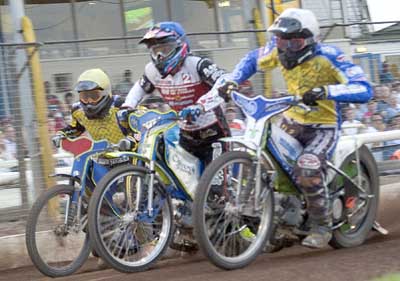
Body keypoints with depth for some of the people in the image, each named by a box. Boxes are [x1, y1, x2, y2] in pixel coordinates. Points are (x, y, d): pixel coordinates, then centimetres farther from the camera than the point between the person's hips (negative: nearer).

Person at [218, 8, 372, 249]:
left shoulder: (328, 56, -25)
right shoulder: (279, 50, -8)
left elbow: (364, 89, -35)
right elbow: (253, 60, 13)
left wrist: (325, 91, -48)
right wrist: (233, 81, -5)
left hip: (324, 126, -6)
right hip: (292, 121, 7)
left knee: (308, 170, -30)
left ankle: (322, 227, -10)